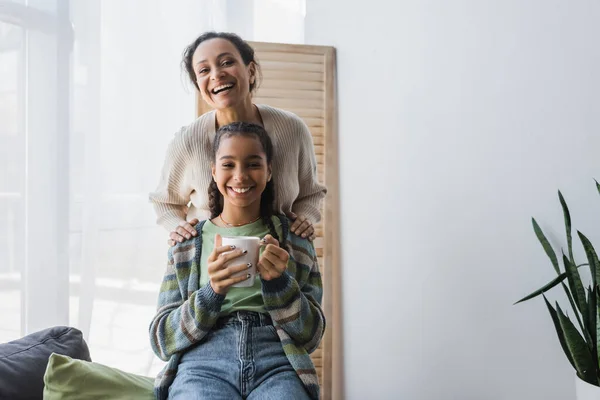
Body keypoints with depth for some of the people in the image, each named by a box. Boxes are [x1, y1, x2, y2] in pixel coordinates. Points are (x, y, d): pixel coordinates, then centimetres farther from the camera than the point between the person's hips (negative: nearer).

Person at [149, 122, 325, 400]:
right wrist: (212, 292, -10)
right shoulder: (187, 242, 14)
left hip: (275, 362, 1)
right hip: (203, 361, 0)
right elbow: (162, 340, 9)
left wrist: (278, 282, -8)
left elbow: (311, 335, 11)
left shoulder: (295, 239, 14)